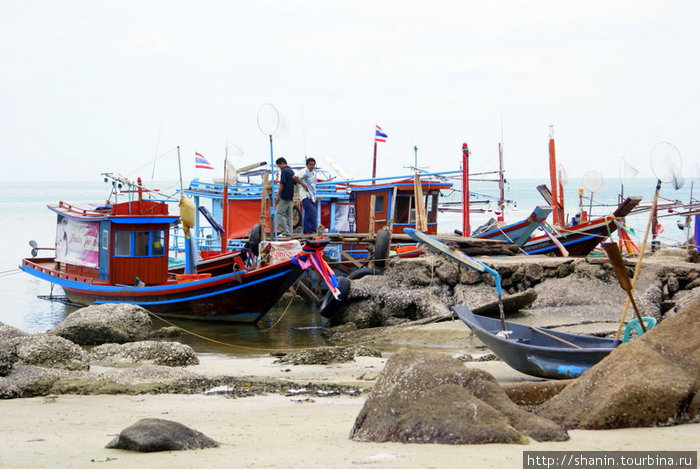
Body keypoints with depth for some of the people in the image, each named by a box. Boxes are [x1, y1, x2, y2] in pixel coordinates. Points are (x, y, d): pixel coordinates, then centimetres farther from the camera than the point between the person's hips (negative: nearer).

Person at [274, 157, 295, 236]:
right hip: (290, 197, 9)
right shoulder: (291, 171, 15)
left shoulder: (284, 171, -12)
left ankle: (285, 232, -12)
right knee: (288, 215, 9)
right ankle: (289, 232, 7)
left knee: (280, 213, -6)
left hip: (284, 196, -9)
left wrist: (278, 196, -13)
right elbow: (294, 183, 18)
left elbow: (282, 184, -17)